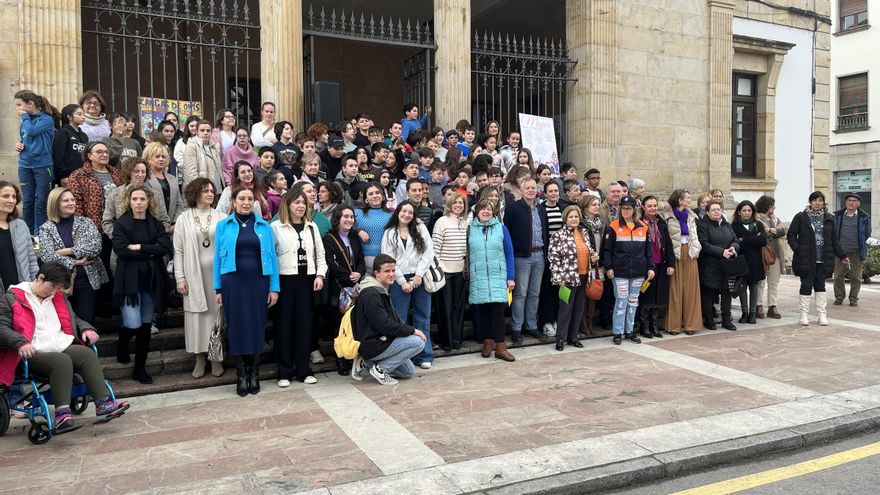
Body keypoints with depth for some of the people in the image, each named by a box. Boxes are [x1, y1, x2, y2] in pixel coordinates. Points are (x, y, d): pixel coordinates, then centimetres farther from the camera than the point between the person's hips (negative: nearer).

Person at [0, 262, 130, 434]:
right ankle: (62, 415, -41)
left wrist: (86, 328, 11)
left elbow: (74, 319, 35)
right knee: (62, 361, -35)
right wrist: (20, 343, -25)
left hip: (65, 347, 5)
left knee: (88, 354, -26)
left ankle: (103, 404, -35)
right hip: (35, 354, -5)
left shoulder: (59, 299, 26)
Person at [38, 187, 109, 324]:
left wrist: (69, 251, -12)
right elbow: (47, 256, -9)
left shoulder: (85, 222, 5)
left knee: (86, 322, 1)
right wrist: (75, 262, -13)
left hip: (87, 281, 0)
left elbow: (96, 247, -9)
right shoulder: (46, 228, 3)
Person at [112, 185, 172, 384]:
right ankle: (122, 348, 25)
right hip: (129, 280, -3)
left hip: (152, 280, 3)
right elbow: (121, 249, -14)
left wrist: (139, 247, -13)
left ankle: (140, 368, 18)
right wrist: (150, 252, -11)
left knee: (146, 325, 7)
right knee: (133, 324, -10)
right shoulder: (121, 223, 0)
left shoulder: (156, 224, 8)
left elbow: (165, 246, -7)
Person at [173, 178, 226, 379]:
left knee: (217, 313, 5)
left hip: (218, 274, 0)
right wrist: (180, 278, -4)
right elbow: (178, 251, 1)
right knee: (197, 315, 4)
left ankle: (216, 357, 17)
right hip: (194, 275, 0)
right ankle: (200, 357, 15)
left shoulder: (222, 218, 2)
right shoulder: (184, 219, 2)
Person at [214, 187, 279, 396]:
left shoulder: (264, 226, 7)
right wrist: (218, 289, 1)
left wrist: (274, 288, -1)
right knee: (237, 327, 3)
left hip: (258, 282, 1)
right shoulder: (223, 225, 6)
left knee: (257, 326, 5)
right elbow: (218, 257, 5)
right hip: (233, 283, 0)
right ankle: (241, 375, 15)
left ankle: (254, 374, 17)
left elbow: (272, 257, 5)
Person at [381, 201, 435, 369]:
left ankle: (424, 356, 13)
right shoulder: (389, 233, 5)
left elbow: (429, 252, 1)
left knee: (422, 317, 6)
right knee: (399, 319, 1)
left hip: (420, 278, 1)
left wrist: (419, 275, -9)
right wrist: (403, 282, -8)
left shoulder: (421, 229, 8)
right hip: (399, 280, -1)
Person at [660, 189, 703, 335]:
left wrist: (695, 249, 6)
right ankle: (673, 324, 4)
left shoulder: (691, 216, 15)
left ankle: (690, 323, 10)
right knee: (675, 289, -2)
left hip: (689, 254, 5)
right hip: (675, 254, -5)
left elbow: (694, 235, 18)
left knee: (690, 288, 4)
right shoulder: (667, 216, -4)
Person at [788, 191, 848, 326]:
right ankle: (804, 315, 8)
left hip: (823, 259, 3)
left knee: (820, 285, 10)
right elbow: (791, 235, -1)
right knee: (806, 285, 0)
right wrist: (797, 249, -14)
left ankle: (822, 314, 15)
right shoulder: (801, 217, -1)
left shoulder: (829, 218, 9)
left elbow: (834, 239, 13)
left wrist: (842, 255, 10)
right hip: (806, 259, -3)